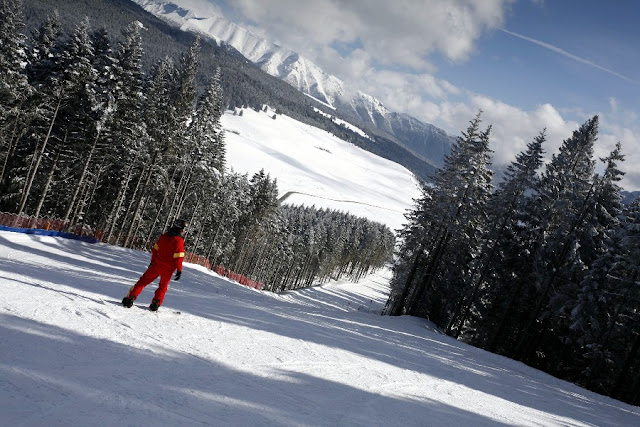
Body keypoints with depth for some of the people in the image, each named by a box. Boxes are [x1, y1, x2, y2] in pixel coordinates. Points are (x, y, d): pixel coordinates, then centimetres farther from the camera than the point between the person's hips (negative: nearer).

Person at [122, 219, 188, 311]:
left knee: (143, 281, 12)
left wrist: (152, 262, 22)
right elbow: (178, 257, -16)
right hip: (168, 269, -3)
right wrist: (179, 270, -7)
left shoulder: (164, 236, 4)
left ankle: (130, 297, 3)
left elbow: (155, 249, 10)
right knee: (163, 286, 18)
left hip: (156, 265, 3)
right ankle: (155, 304, 12)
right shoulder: (179, 241, -15)